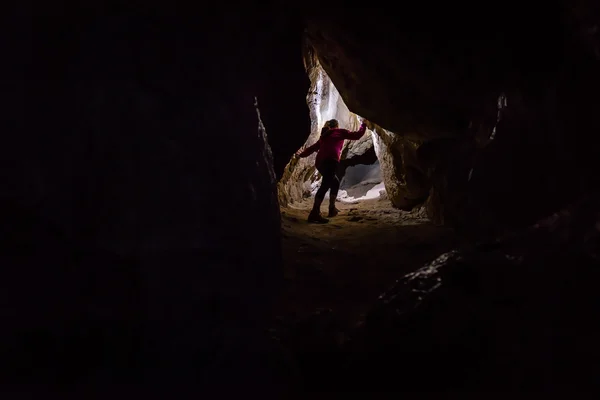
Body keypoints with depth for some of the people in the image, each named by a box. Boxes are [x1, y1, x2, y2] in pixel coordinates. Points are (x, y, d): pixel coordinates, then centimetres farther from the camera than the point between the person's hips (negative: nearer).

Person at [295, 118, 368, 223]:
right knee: (325, 185, -18)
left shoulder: (324, 136, 31)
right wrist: (364, 125, 31)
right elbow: (357, 135, 17)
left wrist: (302, 154, 42)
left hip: (320, 162, 7)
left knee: (335, 182, 25)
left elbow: (313, 147, 31)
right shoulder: (340, 132, 18)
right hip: (331, 161, -7)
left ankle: (332, 208, 17)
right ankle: (314, 213, -31)